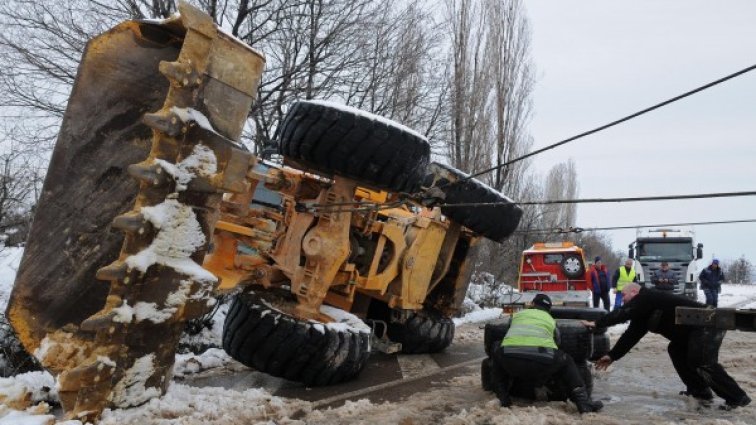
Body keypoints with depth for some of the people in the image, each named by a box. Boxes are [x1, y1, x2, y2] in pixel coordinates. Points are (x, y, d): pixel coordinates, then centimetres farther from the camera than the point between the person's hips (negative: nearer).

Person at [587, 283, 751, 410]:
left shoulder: (646, 298, -14)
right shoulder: (643, 310, 15)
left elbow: (624, 313, -27)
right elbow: (631, 335, 13)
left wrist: (597, 324, -23)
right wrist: (612, 355, 10)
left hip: (707, 325, -10)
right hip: (696, 328, 10)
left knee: (702, 363, -13)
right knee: (676, 351, 14)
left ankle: (738, 397, -2)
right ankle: (700, 392, 17)